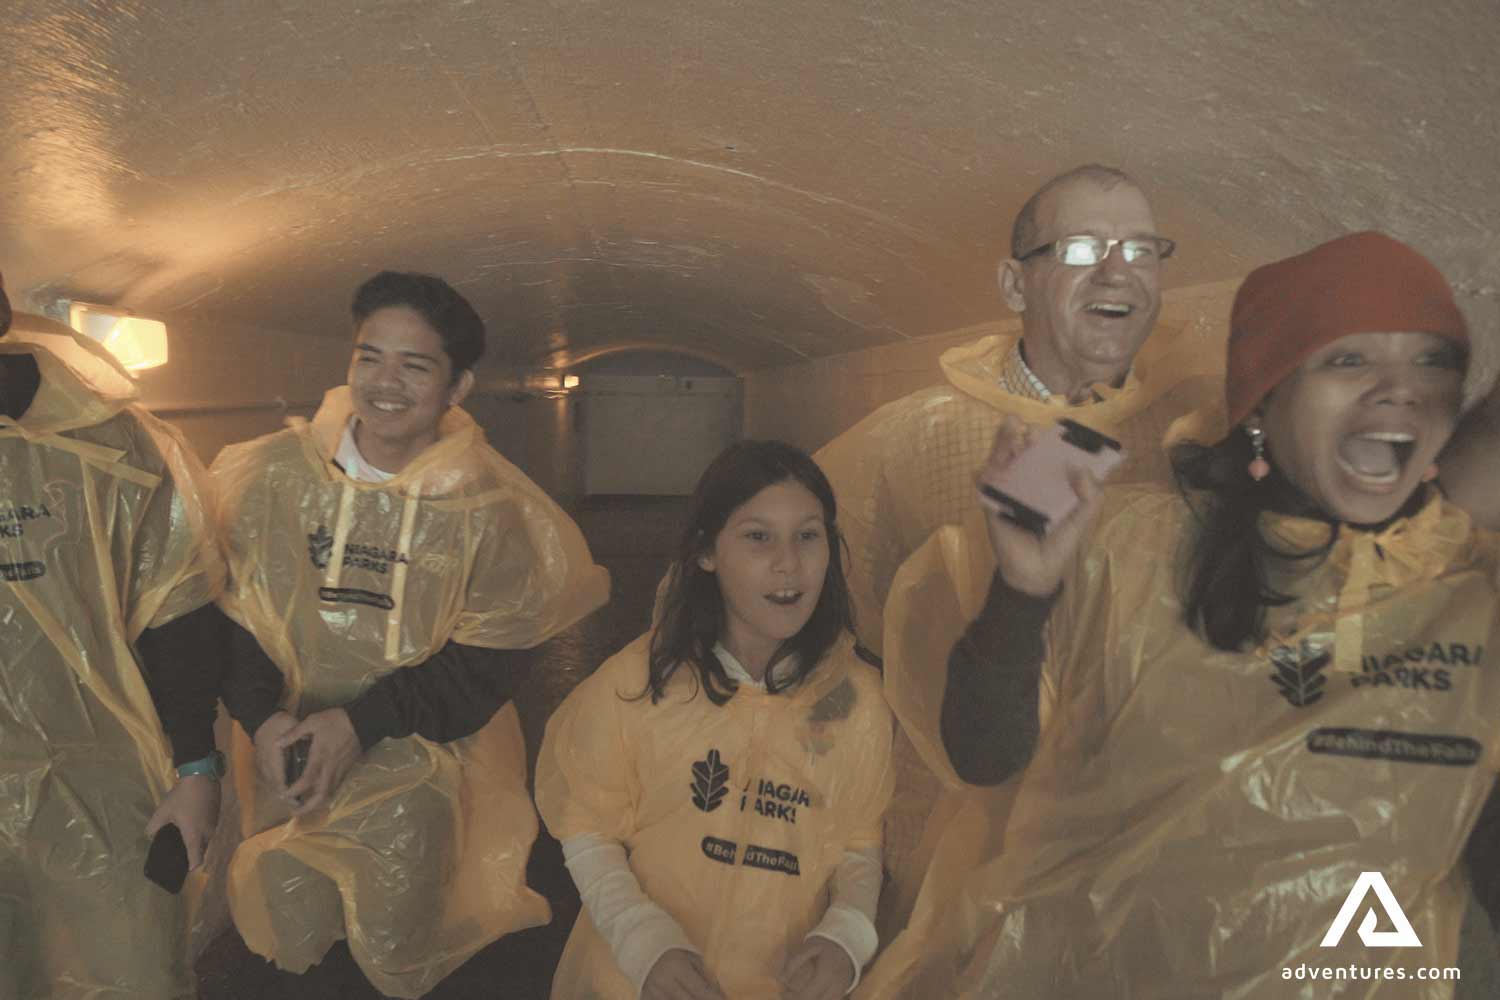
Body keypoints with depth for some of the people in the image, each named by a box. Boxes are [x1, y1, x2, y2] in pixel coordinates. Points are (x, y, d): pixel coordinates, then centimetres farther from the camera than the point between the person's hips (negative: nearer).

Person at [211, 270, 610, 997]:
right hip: (291, 749, 2)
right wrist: (262, 716, -14)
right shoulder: (278, 472, -6)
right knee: (284, 936, 6)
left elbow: (489, 662, -10)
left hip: (420, 759, -1)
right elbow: (231, 610, -1)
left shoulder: (488, 504, -11)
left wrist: (362, 722, -16)